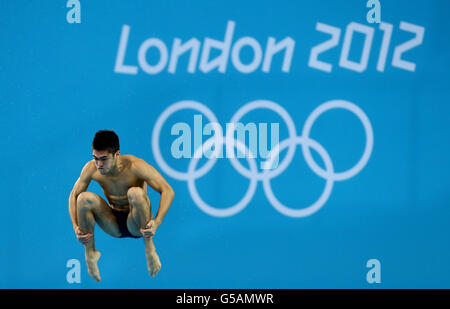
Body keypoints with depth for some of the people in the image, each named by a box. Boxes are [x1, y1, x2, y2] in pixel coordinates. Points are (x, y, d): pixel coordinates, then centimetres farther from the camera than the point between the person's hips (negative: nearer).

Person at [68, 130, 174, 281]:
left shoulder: (135, 166, -23)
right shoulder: (91, 169, -12)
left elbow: (168, 191, -23)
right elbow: (73, 196, 2)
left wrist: (156, 222, -36)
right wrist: (76, 226, -13)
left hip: (136, 224, -3)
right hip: (113, 226, 3)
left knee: (135, 193, -34)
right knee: (84, 198, -23)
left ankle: (149, 248, -18)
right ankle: (90, 253, -4)